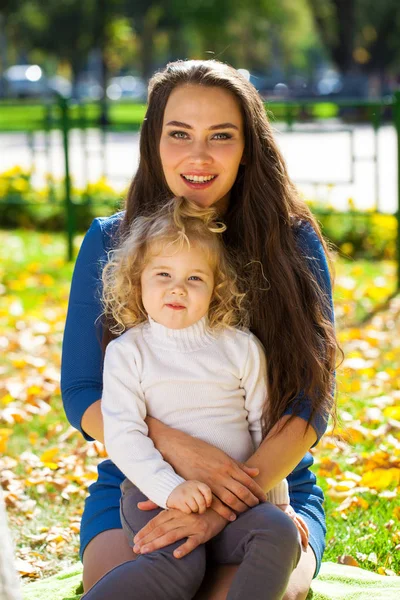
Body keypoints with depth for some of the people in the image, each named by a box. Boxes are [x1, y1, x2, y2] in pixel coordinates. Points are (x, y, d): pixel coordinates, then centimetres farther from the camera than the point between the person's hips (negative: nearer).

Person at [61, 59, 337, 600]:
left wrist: (225, 506, -22)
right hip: (134, 491, 0)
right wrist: (175, 447, -20)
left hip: (273, 489, 0)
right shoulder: (109, 245, 2)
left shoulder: (294, 245, 0)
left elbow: (309, 404, -6)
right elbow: (81, 397, 1)